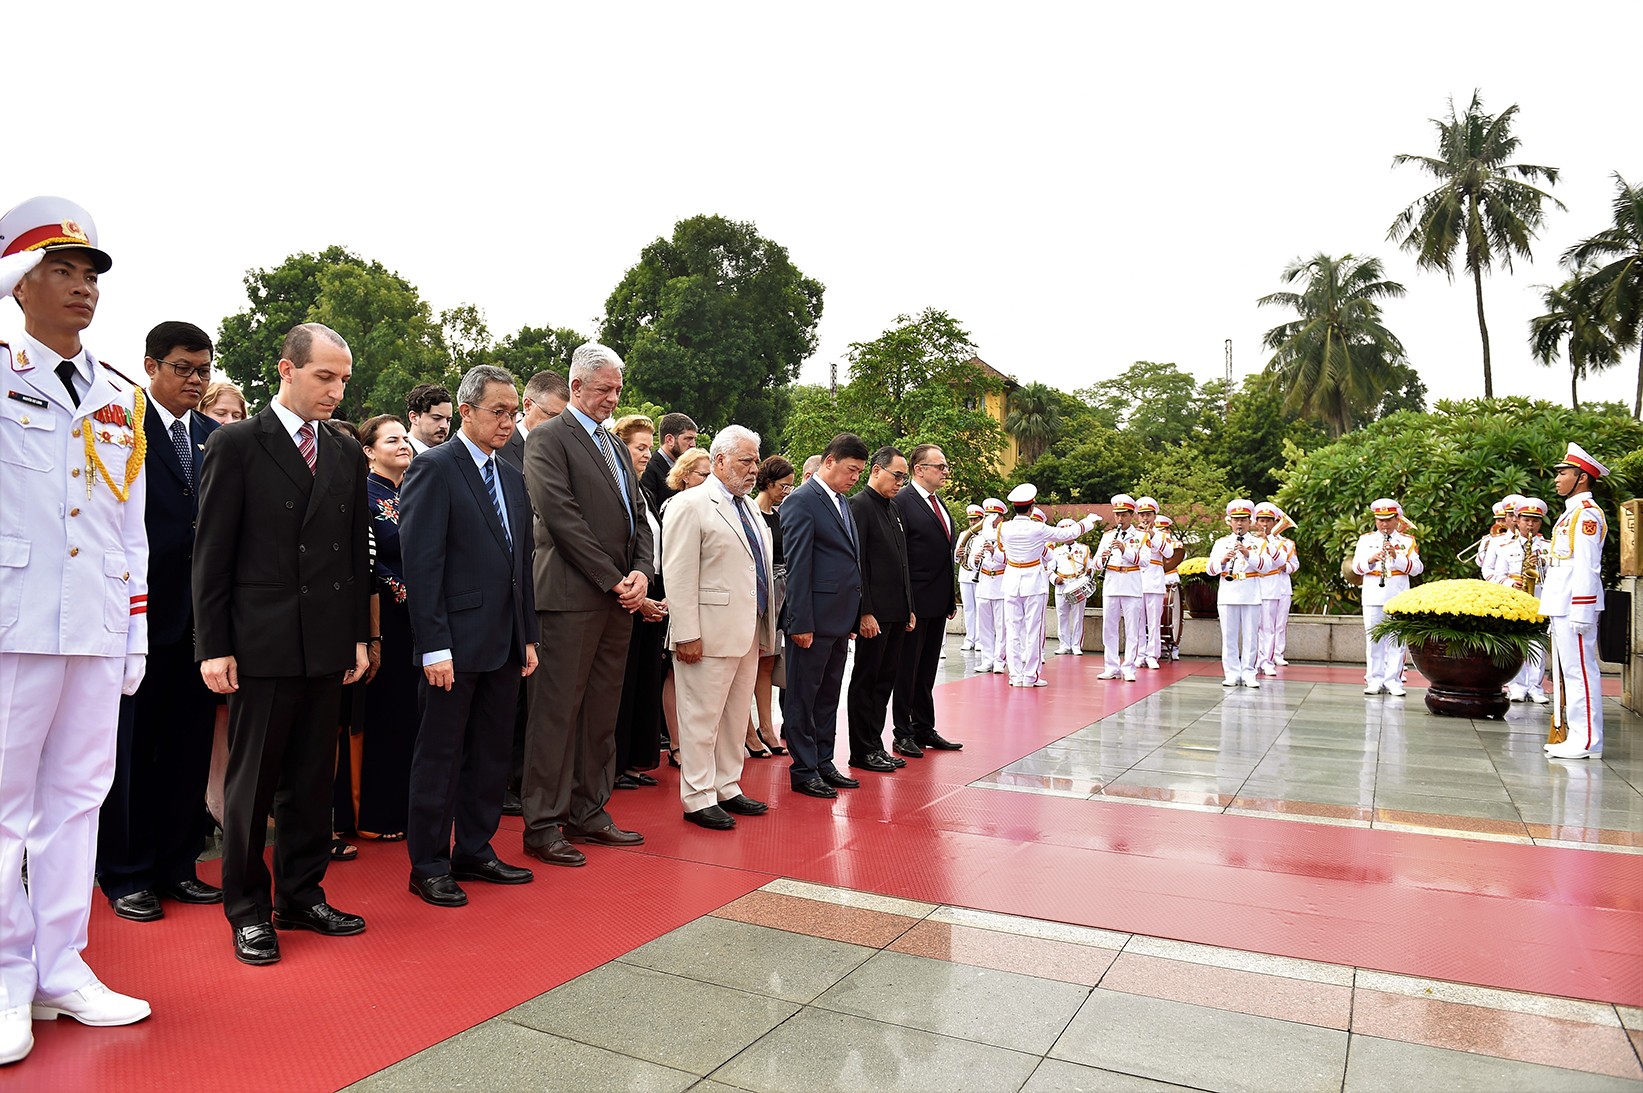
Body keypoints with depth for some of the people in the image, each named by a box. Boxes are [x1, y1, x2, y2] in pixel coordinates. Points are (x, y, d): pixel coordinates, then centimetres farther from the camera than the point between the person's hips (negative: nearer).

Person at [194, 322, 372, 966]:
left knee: (313, 778, 12)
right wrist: (213, 645, -9)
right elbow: (212, 551, -5)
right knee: (253, 780, 6)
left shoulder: (347, 456, 11)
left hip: (328, 644, 5)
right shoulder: (237, 445, -3)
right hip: (261, 642, -4)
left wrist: (360, 636, 9)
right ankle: (248, 908, 19)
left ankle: (302, 895, 25)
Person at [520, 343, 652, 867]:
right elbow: (562, 516, -14)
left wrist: (642, 572, -1)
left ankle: (588, 813, 22)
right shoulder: (547, 438, -4)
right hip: (571, 597, -7)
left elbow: (638, 515, 17)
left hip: (618, 598, 8)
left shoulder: (617, 447, 21)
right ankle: (542, 824, 7)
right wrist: (613, 579, -14)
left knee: (601, 711, 12)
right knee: (557, 712, -2)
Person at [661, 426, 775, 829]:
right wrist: (687, 635, -19)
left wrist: (765, 628, 16)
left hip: (748, 632, 8)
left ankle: (727, 788, 27)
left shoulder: (748, 508, 17)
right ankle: (698, 799, 11)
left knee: (736, 716, 15)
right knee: (702, 717, 1)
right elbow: (679, 575, -14)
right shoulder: (690, 504, -8)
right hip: (710, 633, -8)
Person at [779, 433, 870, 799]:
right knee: (803, 697, 3)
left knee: (829, 695, 15)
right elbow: (797, 566, -16)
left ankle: (823, 764, 25)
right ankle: (803, 772, 12)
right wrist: (800, 623, -18)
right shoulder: (801, 501, -11)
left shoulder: (843, 502, 16)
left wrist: (853, 616, 15)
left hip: (840, 618, 9)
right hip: (815, 618, -9)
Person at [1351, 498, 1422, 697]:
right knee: (1374, 639, 3)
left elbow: (1417, 568, -3)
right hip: (1373, 596, 1)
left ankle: (1393, 681, 4)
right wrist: (1371, 559, -17)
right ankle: (1374, 680, 8)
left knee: (1396, 640, -1)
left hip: (1398, 596, -1)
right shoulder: (1365, 539, 10)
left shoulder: (1408, 541, 8)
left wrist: (1397, 557, -18)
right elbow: (1356, 567, 2)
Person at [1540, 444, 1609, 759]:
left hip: (1575, 606, -10)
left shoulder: (1586, 513, -11)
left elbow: (1587, 566, -17)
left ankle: (1587, 742, -2)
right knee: (1568, 671, 13)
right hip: (1562, 607, 10)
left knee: (1580, 671, -6)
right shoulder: (1572, 512, 19)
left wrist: (1580, 613, -21)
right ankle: (1576, 736, 20)